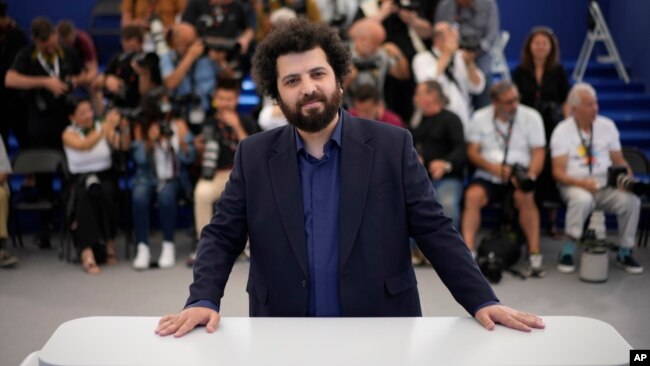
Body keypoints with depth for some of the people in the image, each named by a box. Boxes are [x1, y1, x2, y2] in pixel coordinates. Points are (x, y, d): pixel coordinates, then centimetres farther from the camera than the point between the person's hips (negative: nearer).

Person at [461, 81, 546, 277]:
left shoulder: (531, 117, 3)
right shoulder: (480, 118, 6)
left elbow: (538, 153, -1)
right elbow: (472, 152, 2)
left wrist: (530, 176, -21)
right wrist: (495, 168, -15)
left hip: (519, 175, -1)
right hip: (487, 176, 1)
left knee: (525, 197, -33)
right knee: (473, 195, -29)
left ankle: (535, 257, -28)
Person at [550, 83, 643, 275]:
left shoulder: (607, 126, 7)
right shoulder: (562, 131, -4)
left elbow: (619, 161, 11)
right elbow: (558, 172, -9)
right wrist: (582, 182, -26)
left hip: (605, 187, 3)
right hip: (574, 185, -3)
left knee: (632, 200, -24)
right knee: (582, 199, -37)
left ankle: (624, 253, -3)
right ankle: (567, 253, -21)